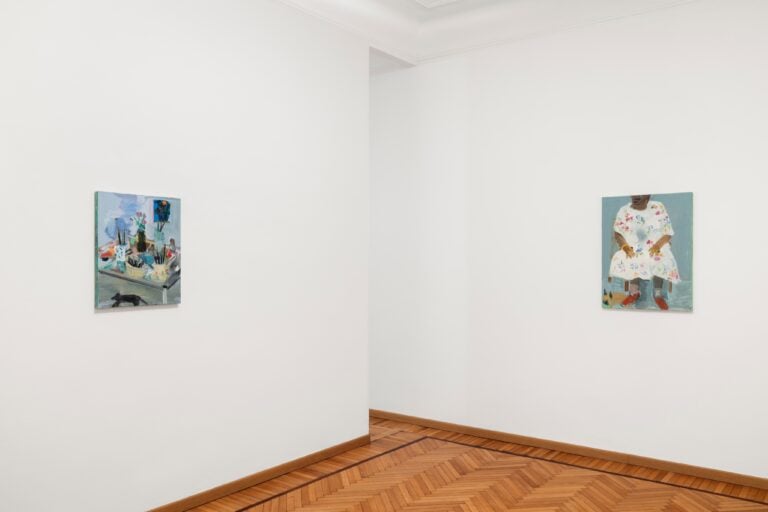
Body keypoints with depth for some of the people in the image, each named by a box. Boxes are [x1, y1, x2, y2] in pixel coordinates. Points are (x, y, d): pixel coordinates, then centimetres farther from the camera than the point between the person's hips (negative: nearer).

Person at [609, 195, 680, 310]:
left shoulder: (658, 208, -1)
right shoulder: (624, 211, 3)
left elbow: (668, 232, -1)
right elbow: (617, 234, 3)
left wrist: (657, 245, -20)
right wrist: (625, 246, -17)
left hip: (656, 247, -1)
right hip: (632, 248, 1)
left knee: (662, 260, -34)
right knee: (622, 259, -31)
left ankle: (658, 294, -18)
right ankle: (634, 291, -17)